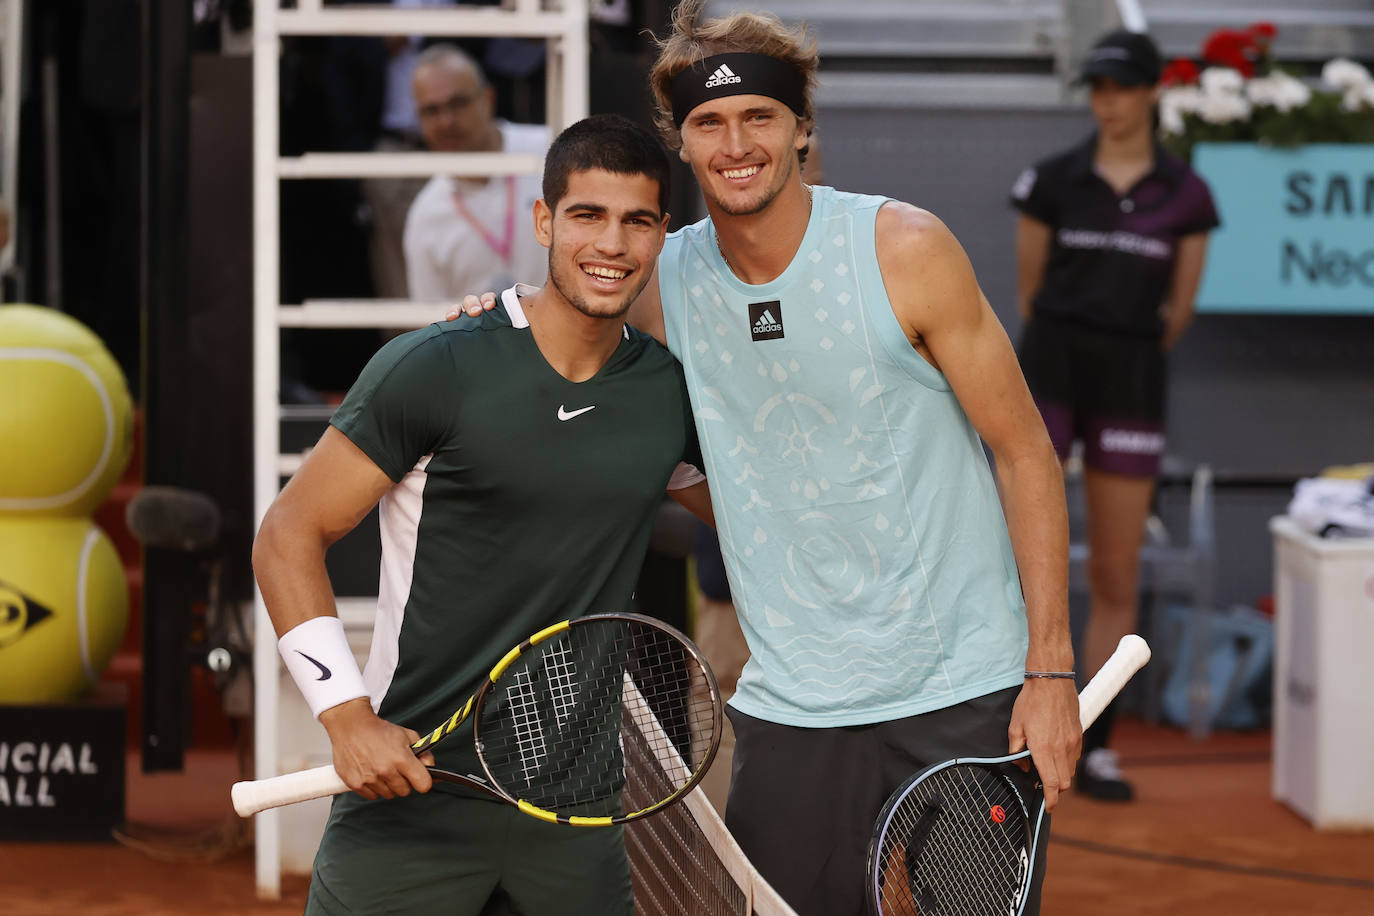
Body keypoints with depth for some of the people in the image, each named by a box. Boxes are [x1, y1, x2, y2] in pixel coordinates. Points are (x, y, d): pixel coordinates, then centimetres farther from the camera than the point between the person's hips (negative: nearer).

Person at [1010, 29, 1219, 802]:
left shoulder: (1185, 195, 3)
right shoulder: (1053, 180, 2)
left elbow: (1179, 312, 11)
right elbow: (1030, 292, 11)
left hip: (1131, 384, 1)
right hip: (1049, 370, -1)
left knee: (1116, 578, 4)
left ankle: (1095, 747, 14)